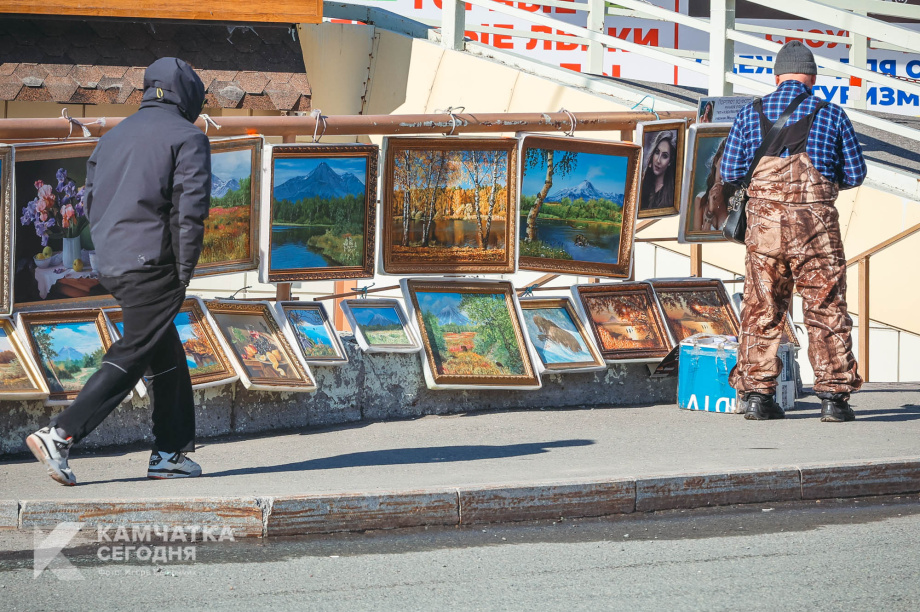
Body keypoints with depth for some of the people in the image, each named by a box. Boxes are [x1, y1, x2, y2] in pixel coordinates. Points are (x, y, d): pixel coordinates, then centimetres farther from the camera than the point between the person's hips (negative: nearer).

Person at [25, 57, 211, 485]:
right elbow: (191, 208, -14)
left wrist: (113, 250, 18)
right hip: (152, 265, -8)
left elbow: (93, 204, 16)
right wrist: (184, 270, -8)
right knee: (132, 356, -7)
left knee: (167, 356, 16)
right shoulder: (187, 137, -5)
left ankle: (170, 452, 18)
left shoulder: (114, 137, 17)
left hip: (111, 265, 8)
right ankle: (60, 434, -18)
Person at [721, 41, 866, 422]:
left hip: (764, 223, 2)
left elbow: (730, 172, 6)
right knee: (826, 310, 4)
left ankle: (757, 394, 8)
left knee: (762, 309, 9)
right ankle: (834, 396, 1)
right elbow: (855, 175, 7)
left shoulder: (751, 114, 5)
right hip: (816, 224, -2)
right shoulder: (831, 115, 2)